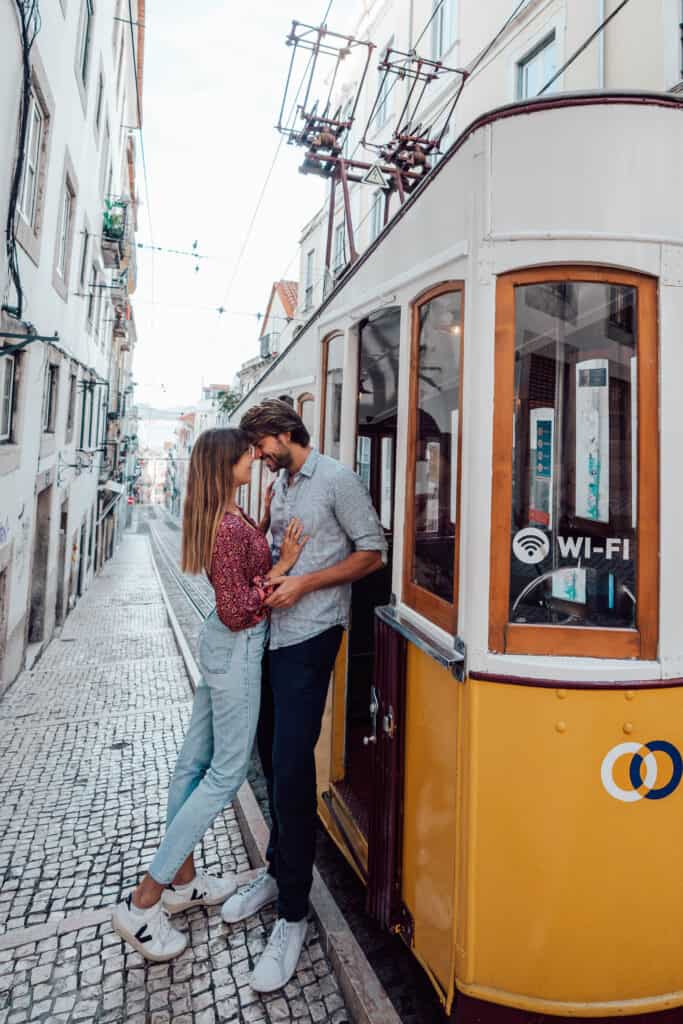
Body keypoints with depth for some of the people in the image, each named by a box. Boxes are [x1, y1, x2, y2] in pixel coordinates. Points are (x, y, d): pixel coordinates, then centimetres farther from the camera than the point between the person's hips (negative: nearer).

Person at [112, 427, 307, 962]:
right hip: (237, 648, -10)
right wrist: (282, 567, -19)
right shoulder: (230, 526, -25)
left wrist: (267, 518, 11)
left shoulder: (226, 515, 4)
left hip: (221, 642, 10)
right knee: (226, 772, 3)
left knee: (195, 759, 17)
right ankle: (144, 902, 14)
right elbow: (238, 611, -23)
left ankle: (183, 879, 36)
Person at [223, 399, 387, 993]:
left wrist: (303, 583, -17)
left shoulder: (336, 480, -8)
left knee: (292, 769, -5)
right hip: (273, 636, 8)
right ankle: (278, 872, 37)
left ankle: (292, 915, 14)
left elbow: (373, 552, -10)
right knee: (274, 759, 17)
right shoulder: (282, 486, 16)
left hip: (309, 638, -8)